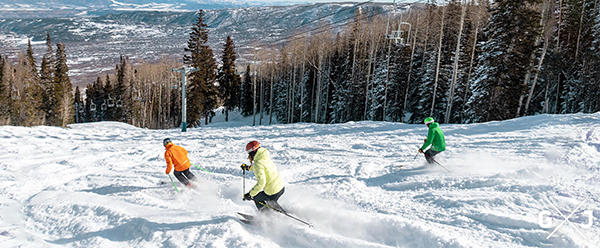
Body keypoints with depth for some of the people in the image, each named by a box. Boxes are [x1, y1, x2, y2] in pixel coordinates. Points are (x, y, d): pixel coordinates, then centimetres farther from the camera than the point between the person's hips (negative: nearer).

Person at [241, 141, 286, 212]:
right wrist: (248, 167, 28)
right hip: (281, 187, 8)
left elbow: (261, 183, -27)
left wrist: (250, 194, -20)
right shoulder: (266, 157, 5)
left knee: (256, 197, 20)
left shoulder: (258, 164, -21)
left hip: (273, 193, -8)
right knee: (271, 203, 34)